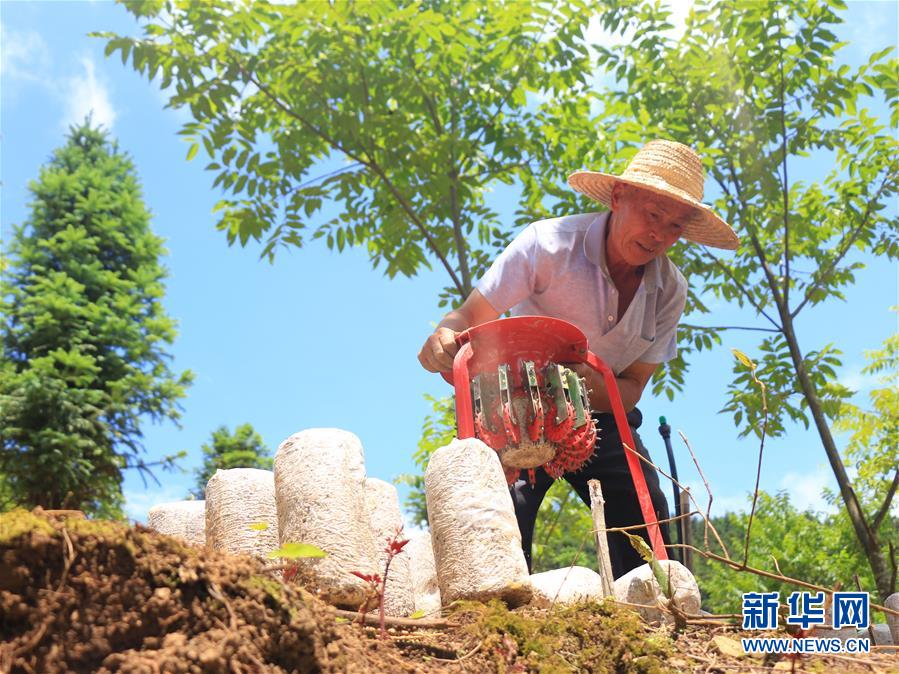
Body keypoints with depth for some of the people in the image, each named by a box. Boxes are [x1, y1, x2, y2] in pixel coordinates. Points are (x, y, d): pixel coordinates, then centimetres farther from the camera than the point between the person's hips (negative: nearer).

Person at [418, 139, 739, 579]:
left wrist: (592, 384, -31)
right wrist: (444, 339, -47)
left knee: (650, 545, -6)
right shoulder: (548, 244, -21)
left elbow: (631, 390, -7)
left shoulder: (670, 290, -8)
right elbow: (469, 318, -22)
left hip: (601, 422, 4)